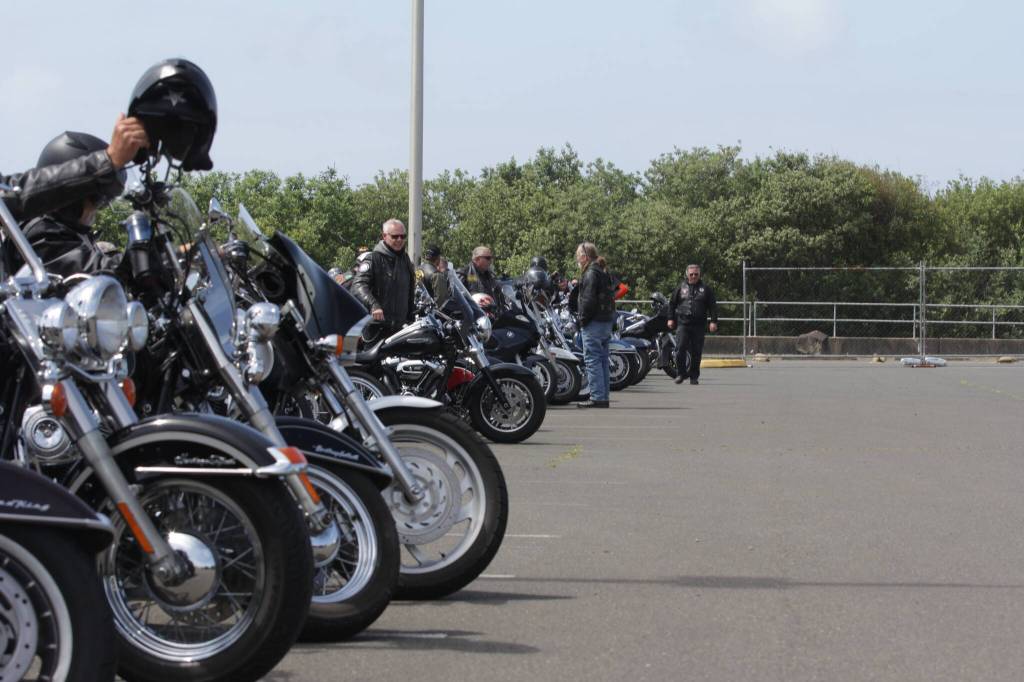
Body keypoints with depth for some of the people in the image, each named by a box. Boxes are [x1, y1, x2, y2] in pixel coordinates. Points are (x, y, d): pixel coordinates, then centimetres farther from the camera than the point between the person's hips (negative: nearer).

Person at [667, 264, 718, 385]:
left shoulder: (706, 289, 9)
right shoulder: (681, 288, 11)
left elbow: (713, 306, 6)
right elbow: (672, 303, 16)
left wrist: (714, 321, -3)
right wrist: (671, 318, 8)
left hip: (698, 325, 0)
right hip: (682, 324, 0)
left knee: (696, 352, 2)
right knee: (680, 348, -12)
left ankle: (694, 376, 11)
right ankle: (680, 373, -3)